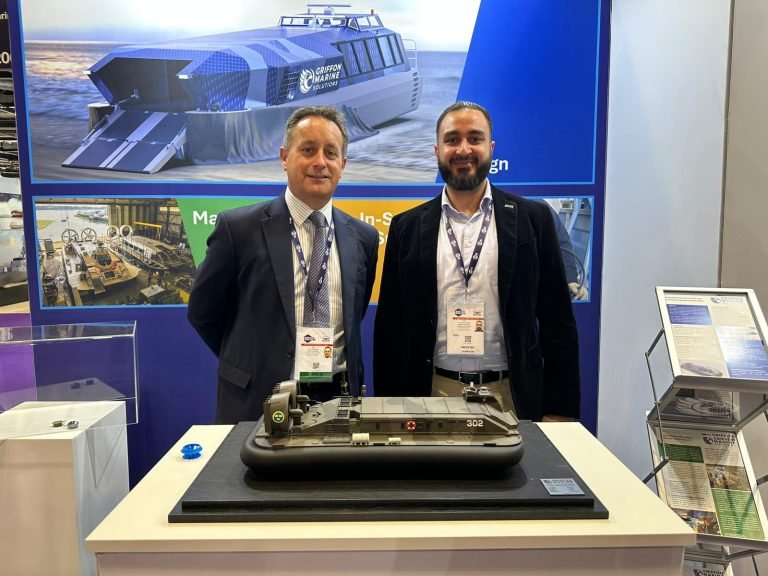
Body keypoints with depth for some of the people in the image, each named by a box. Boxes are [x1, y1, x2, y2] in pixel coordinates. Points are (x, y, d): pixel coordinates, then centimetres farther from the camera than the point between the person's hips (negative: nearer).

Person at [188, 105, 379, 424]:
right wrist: (253, 364, 6)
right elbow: (202, 313, 1)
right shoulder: (238, 228, -8)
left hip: (338, 399, 3)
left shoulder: (364, 237, 2)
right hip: (257, 401, -2)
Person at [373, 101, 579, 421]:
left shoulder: (532, 219, 1)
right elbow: (390, 326, 4)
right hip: (433, 394, 1)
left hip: (511, 396, 0)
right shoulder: (407, 227, 3)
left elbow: (557, 322, 1)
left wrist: (559, 411, -3)